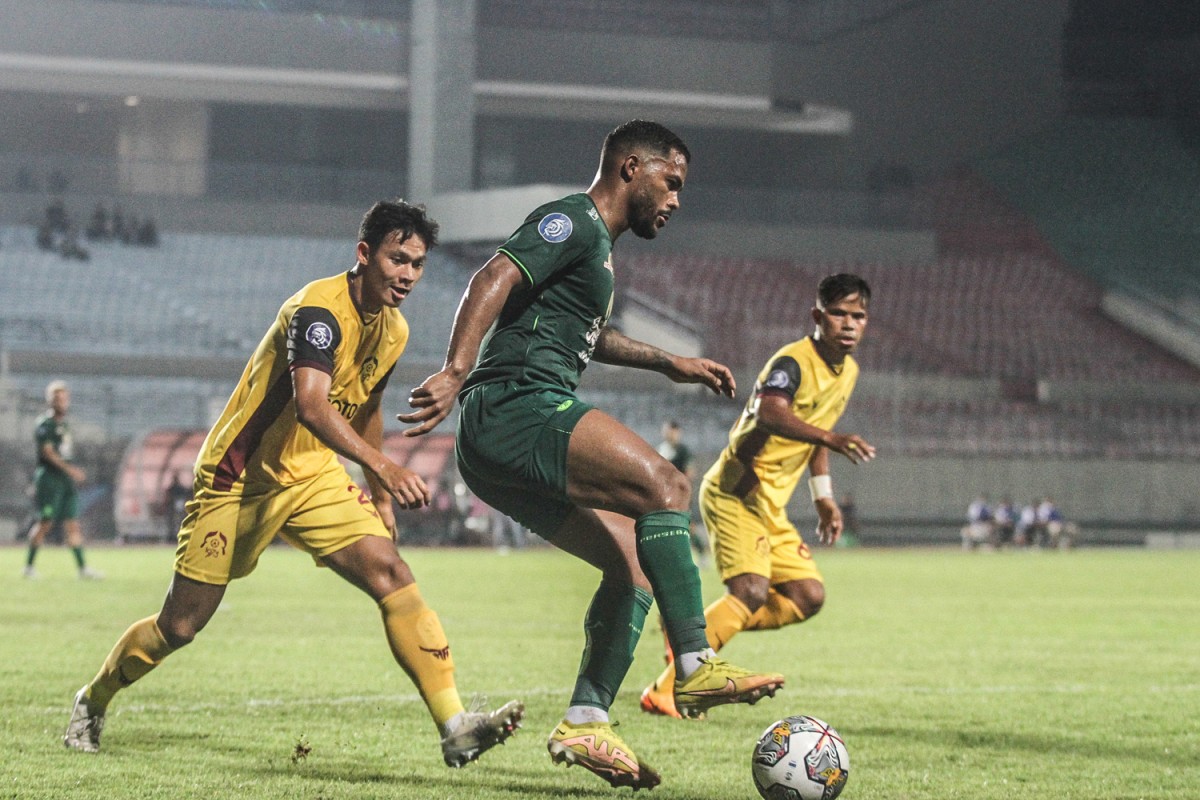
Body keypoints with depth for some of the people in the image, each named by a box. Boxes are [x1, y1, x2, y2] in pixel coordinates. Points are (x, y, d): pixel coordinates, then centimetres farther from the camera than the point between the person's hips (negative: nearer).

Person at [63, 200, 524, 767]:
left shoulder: (393, 330, 3)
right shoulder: (318, 310, -24)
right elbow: (310, 406, -40)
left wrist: (381, 494, 20)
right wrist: (384, 468, -51)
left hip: (314, 478, 6)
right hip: (238, 479, -6)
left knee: (391, 574, -18)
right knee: (179, 625, 2)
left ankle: (454, 726, -26)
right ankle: (93, 701, 30)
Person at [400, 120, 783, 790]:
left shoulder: (598, 246, 27)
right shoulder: (572, 221, -4)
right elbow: (495, 280, -19)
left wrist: (668, 363, 43)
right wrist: (457, 372, -32)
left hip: (497, 451, 11)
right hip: (516, 410, -11)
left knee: (634, 563, 8)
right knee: (665, 485, -23)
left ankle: (586, 723, 5)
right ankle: (696, 667, -29)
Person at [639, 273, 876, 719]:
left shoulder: (848, 371, 11)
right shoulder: (793, 361, -18)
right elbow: (770, 414, -39)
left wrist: (823, 498, 23)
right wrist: (831, 439, -53)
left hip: (771, 505, 9)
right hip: (736, 492, -9)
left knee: (808, 596, 2)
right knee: (751, 590, -23)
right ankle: (666, 691, -21)